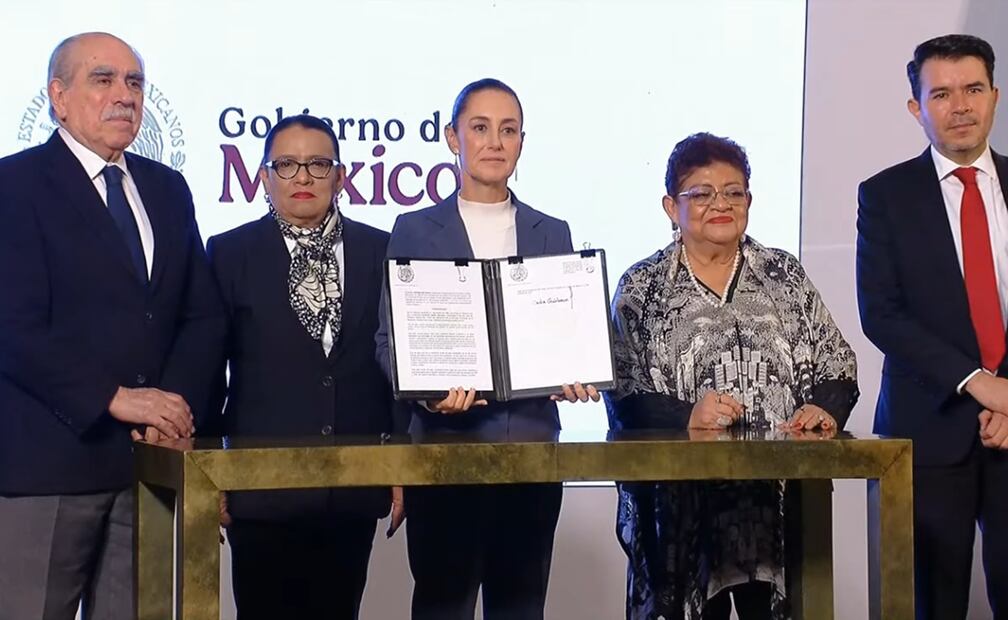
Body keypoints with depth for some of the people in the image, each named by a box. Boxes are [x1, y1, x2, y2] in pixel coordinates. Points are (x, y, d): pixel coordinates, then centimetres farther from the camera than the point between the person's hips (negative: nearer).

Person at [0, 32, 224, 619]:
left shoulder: (168, 188, 15)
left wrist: (176, 403, -6)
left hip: (152, 456, 5)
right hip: (49, 458, -5)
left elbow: (203, 315, 11)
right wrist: (115, 399, -17)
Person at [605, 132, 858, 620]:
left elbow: (837, 368, 10)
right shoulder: (641, 288, 5)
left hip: (780, 495, 2)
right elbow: (622, 394, -3)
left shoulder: (786, 276, 12)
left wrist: (823, 409, -11)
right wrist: (685, 418, -19)